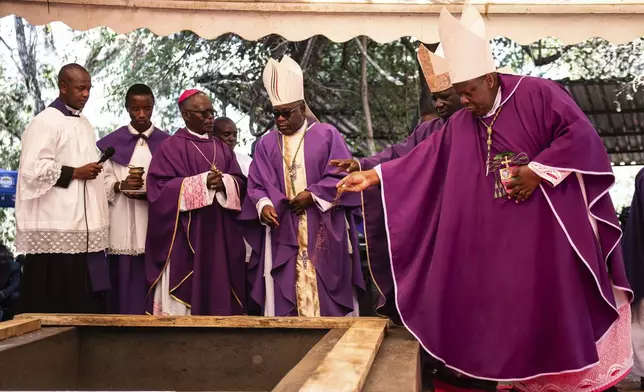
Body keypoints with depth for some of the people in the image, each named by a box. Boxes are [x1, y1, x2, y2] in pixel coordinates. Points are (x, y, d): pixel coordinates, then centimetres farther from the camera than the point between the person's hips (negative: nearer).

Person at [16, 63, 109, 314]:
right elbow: (33, 169, -16)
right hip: (57, 226, -8)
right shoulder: (46, 122, -9)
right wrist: (74, 173, -15)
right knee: (56, 299, -3)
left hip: (83, 225, 8)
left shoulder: (84, 124, 17)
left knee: (85, 298, 9)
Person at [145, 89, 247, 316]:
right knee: (185, 289, -4)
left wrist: (224, 182, -13)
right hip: (185, 235, -5)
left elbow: (240, 183, 10)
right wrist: (202, 181, -18)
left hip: (219, 234, 5)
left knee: (219, 284, 6)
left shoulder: (222, 148, 16)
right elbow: (159, 187, -12)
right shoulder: (171, 147, -2)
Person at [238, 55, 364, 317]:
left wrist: (314, 194, -13)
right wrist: (264, 204, -15)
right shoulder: (266, 144, 10)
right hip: (283, 235, 3)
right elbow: (256, 185, 6)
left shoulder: (327, 135, 1)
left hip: (324, 233, -2)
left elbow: (344, 175, -3)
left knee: (327, 297, 3)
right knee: (284, 299, 3)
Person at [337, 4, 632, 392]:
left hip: (553, 221, -4)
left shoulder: (537, 93, -7)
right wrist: (373, 175, -7)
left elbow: (580, 135, -11)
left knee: (564, 300, 3)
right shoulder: (460, 125, 5)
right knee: (510, 305, 6)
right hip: (500, 233, 4)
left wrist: (538, 170, -18)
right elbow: (421, 162, 1)